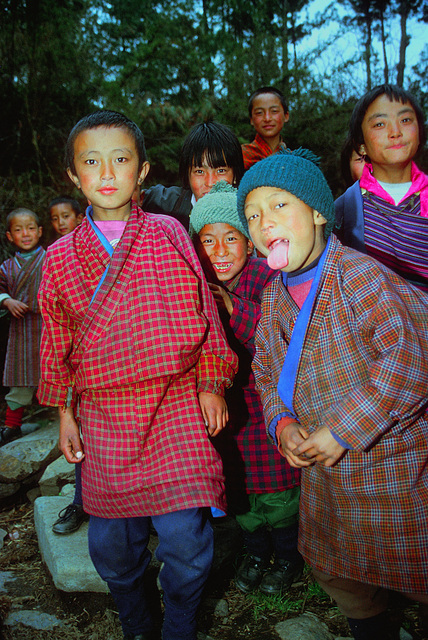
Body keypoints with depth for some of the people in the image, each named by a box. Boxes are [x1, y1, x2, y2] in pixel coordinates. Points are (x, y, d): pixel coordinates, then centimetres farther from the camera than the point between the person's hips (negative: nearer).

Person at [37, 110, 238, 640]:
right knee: (111, 543, 8)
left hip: (176, 404, -1)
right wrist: (64, 410, 12)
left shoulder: (169, 235, 3)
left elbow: (201, 310, 6)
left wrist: (210, 383, 2)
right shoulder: (60, 258, 6)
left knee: (184, 537, -6)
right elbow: (58, 340, 13)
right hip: (103, 414, 2)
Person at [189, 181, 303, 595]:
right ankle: (255, 551, 40)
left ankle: (288, 557, 33)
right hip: (224, 402, 4)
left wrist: (233, 307, -31)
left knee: (275, 488, 6)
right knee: (238, 483, 16)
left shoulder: (270, 279, -18)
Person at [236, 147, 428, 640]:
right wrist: (282, 424, -6)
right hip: (324, 472, 7)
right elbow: (266, 367, 13)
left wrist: (343, 430, -29)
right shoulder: (274, 295, 3)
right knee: (331, 569, 24)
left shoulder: (358, 274, -20)